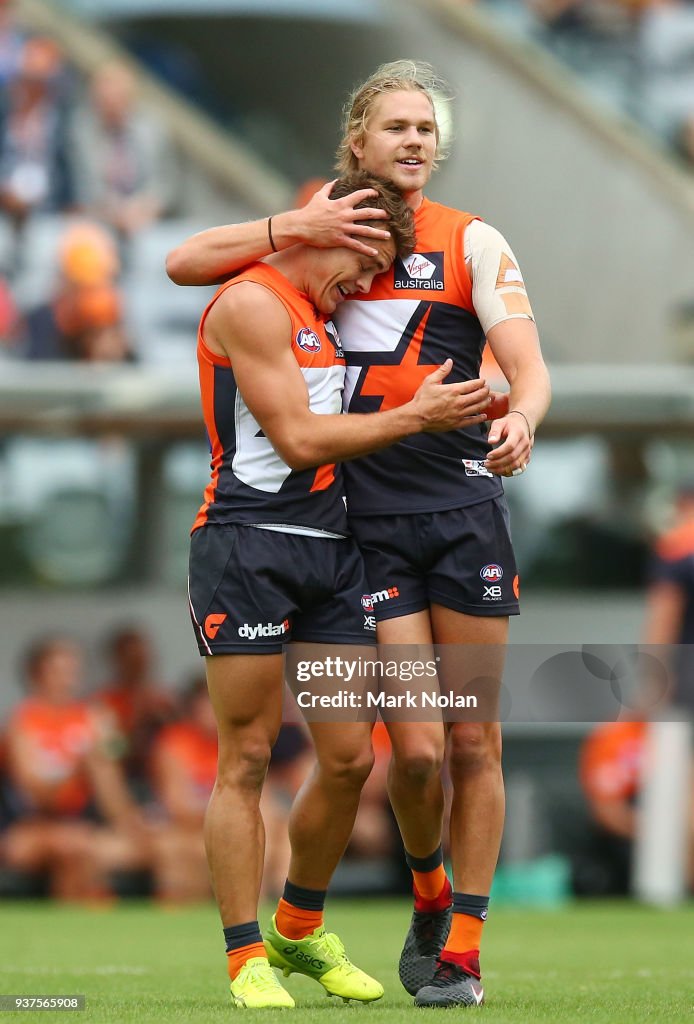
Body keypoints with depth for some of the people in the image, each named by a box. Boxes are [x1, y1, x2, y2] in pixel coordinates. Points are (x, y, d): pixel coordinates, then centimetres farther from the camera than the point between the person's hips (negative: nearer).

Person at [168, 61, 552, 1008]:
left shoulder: (471, 242, 5)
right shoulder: (323, 234, 10)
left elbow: (530, 369, -4)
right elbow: (182, 263, 3)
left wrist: (520, 420, -27)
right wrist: (297, 229, -10)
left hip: (464, 505, 0)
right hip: (366, 519, 0)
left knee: (473, 743, 0)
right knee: (416, 747, -8)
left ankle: (462, 954, 9)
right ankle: (428, 901, 19)